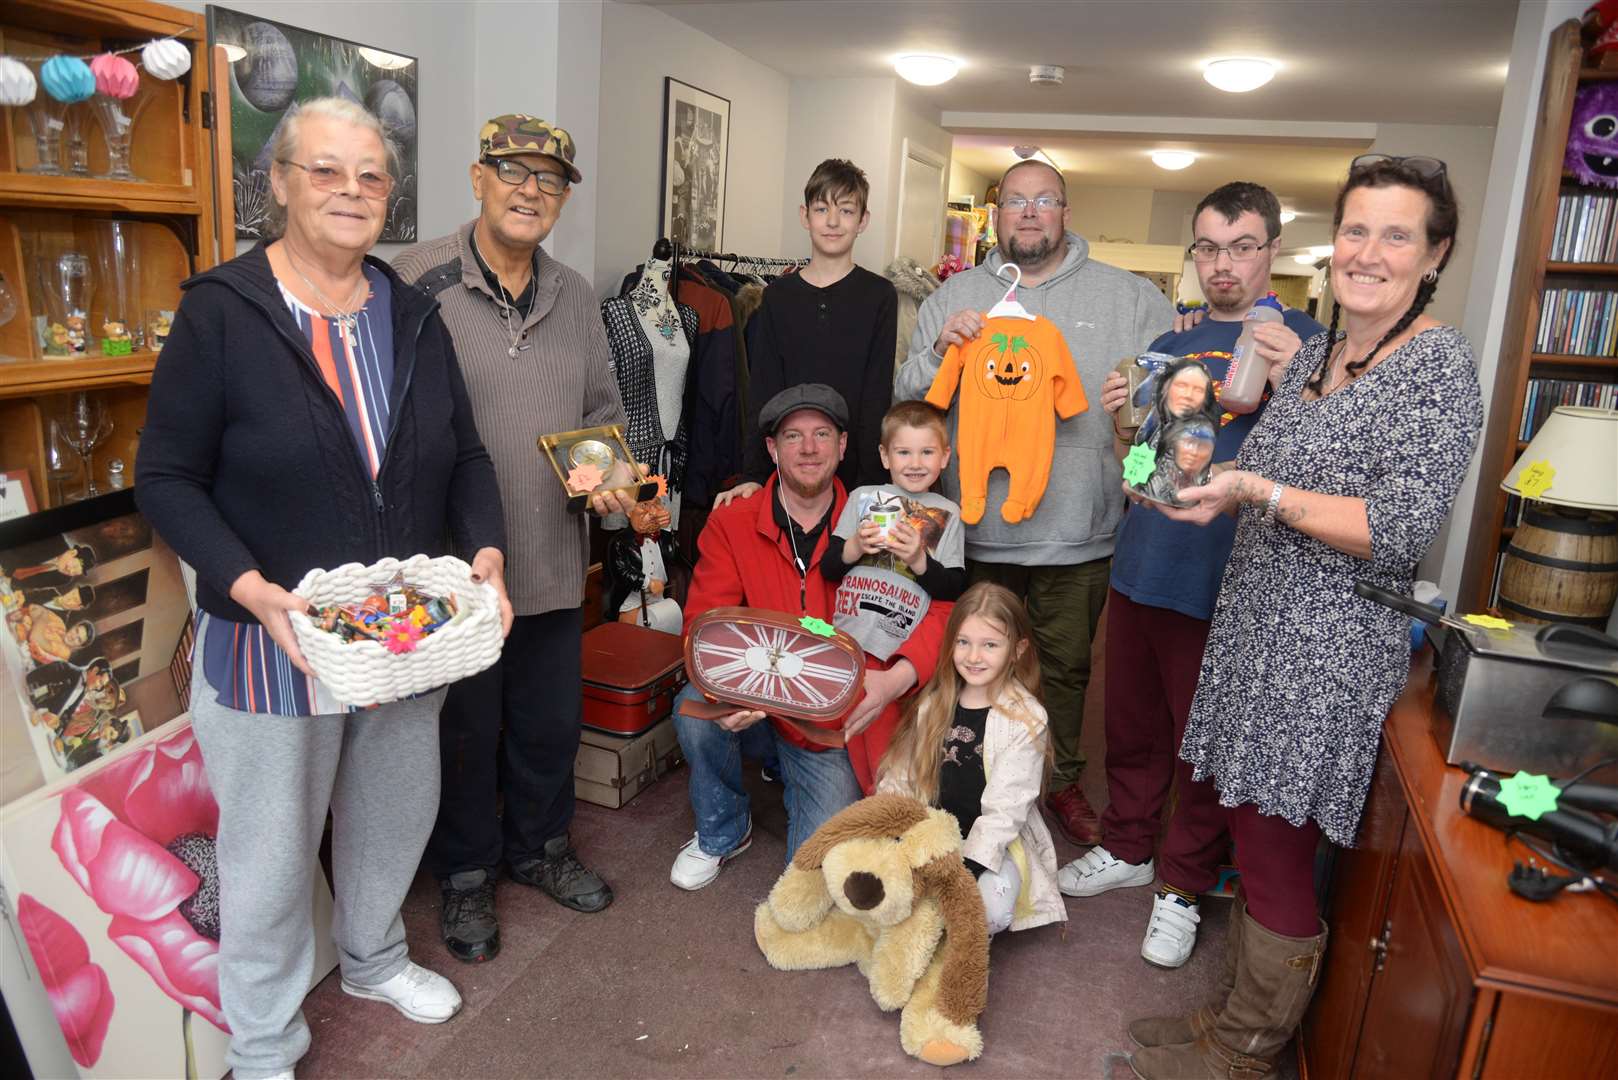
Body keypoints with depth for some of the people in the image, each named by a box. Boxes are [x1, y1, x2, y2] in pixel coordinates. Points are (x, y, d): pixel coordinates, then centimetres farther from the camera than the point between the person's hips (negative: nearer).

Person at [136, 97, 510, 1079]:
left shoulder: (413, 317, 4)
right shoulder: (220, 311, -11)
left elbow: (465, 455, 7)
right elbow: (167, 481, -10)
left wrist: (485, 551, -10)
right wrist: (253, 590, -25)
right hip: (272, 640, -4)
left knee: (396, 816, 22)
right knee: (272, 851, 11)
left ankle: (374, 958, 50)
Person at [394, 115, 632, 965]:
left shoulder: (574, 296, 9)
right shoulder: (419, 280, -10)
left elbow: (602, 409, 17)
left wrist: (612, 475, -3)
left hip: (554, 561, 6)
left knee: (551, 721, 20)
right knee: (463, 731, 13)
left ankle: (539, 846, 44)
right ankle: (466, 875, 36)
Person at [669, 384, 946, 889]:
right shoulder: (730, 524, -5)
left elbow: (941, 608, -11)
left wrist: (899, 675, -31)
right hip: (752, 711, 1)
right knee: (695, 709, -31)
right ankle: (722, 832, 1)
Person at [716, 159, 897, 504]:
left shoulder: (879, 296, 0)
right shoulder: (779, 295, 6)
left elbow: (877, 395, -4)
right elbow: (762, 390, 2)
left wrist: (869, 484, -13)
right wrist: (752, 474, -7)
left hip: (852, 475, -2)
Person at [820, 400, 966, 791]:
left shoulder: (947, 514, 8)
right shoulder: (862, 498, 11)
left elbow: (954, 589, 2)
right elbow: (828, 569, 9)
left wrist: (919, 560, -12)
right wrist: (855, 547, -10)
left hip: (899, 652, -2)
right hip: (848, 639, 2)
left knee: (881, 727, -2)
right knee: (852, 723, 9)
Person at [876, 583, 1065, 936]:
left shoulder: (1025, 720, -13)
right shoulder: (936, 703, 4)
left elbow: (1004, 810, -16)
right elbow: (903, 774, 8)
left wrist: (964, 869, -24)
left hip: (995, 843, -4)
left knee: (992, 908, -31)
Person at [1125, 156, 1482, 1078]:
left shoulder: (1440, 364, -12)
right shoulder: (1316, 349, 11)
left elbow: (1402, 530, -20)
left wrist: (1259, 492, -23)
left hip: (1328, 651, -8)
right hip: (1257, 624, 8)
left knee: (1274, 850, 3)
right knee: (1237, 815, 16)